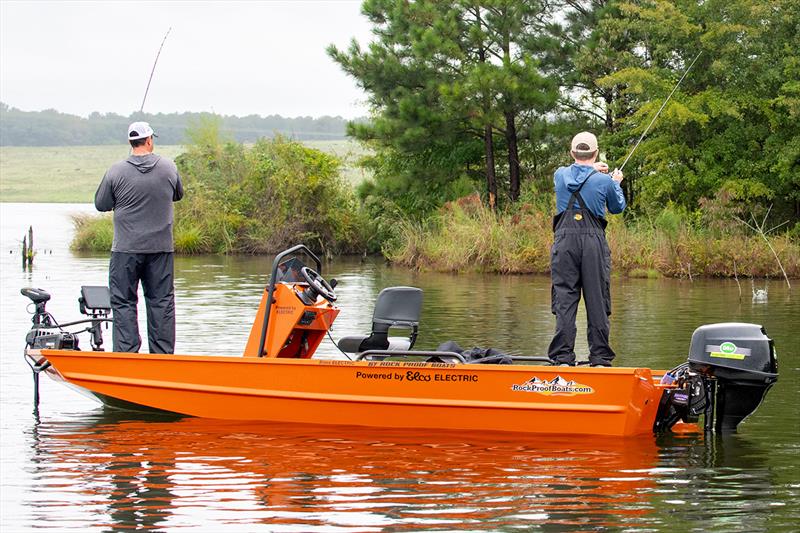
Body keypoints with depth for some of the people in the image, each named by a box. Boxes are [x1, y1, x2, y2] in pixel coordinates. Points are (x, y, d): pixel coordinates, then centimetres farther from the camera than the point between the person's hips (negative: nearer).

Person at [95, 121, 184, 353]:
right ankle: (164, 354, 9)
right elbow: (178, 195, 15)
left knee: (123, 302, 4)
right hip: (161, 247, 2)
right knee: (162, 301, 8)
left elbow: (101, 204, 1)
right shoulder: (168, 168, -2)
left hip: (126, 249, -2)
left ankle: (126, 353, -3)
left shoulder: (117, 172, -9)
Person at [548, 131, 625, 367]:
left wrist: (591, 169, 42)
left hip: (565, 242, 1)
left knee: (564, 299, 2)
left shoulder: (560, 175, 4)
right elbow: (617, 207, 18)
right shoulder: (604, 181, -2)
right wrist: (616, 183, 34)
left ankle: (563, 358, -2)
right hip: (594, 242, -1)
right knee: (597, 301, 4)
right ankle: (600, 358, 5)